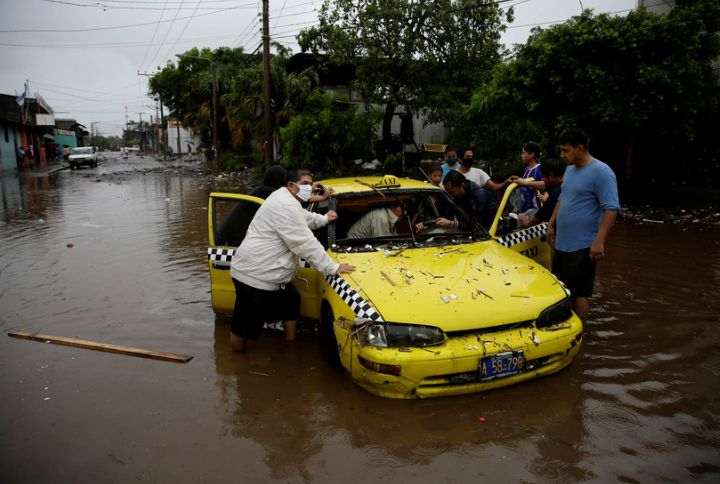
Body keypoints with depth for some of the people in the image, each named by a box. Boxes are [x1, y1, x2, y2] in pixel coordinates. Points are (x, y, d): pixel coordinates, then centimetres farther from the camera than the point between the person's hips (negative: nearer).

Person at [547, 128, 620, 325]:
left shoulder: (601, 172, -15)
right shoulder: (570, 170, 12)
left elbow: (611, 208, -19)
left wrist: (599, 241, -26)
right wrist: (551, 224, 18)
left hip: (582, 246, -9)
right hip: (561, 243, 9)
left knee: (579, 293, 0)